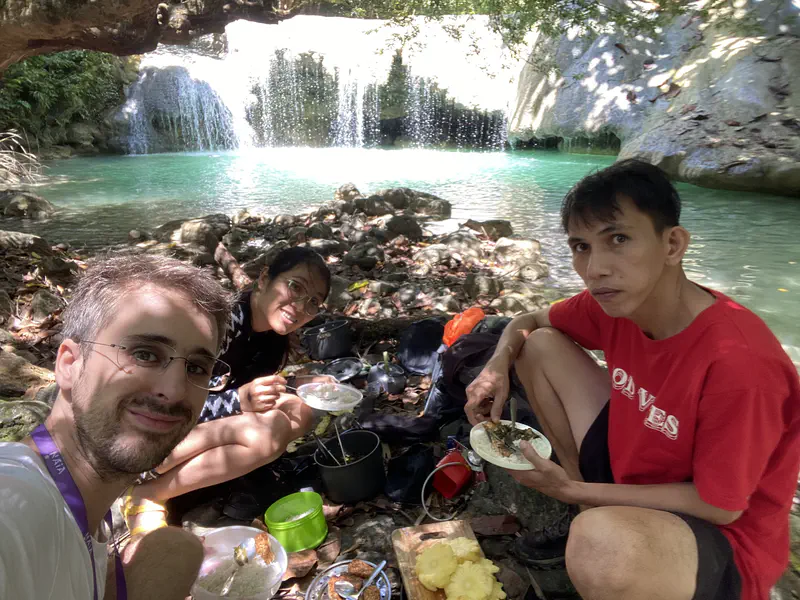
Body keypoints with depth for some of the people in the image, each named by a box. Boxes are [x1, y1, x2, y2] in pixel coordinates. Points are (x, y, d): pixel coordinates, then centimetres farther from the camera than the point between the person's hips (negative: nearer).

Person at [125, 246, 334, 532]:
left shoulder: (272, 334, -2)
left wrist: (297, 383, -6)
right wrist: (240, 401, -37)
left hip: (196, 428, 8)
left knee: (300, 413, -8)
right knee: (267, 434, -29)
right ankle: (147, 495, -12)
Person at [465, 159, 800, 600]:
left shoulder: (738, 363, -32)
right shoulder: (616, 302, -13)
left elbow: (721, 506, -21)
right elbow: (531, 321, 5)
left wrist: (574, 492, -20)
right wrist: (497, 367, -16)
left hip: (720, 538, -6)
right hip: (630, 468, 7)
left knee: (599, 542, -42)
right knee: (540, 346, -1)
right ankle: (595, 512, 7)